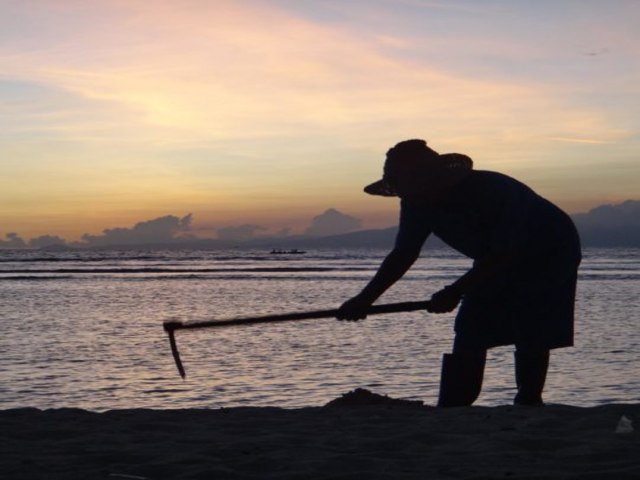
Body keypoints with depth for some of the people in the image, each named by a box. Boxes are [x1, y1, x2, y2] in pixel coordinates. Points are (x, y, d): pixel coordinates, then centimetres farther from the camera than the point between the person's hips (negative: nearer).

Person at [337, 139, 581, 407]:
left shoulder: (493, 192, -37)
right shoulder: (417, 204, -16)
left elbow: (504, 255, -36)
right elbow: (402, 255, -8)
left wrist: (455, 292, -41)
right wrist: (364, 300, -16)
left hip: (549, 254, -6)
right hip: (498, 259, 6)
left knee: (532, 336, -18)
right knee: (469, 334, -4)